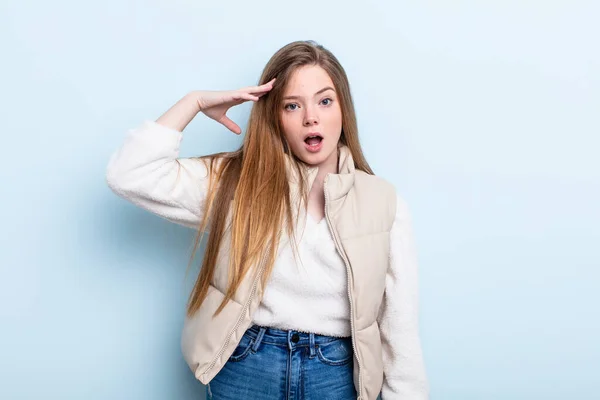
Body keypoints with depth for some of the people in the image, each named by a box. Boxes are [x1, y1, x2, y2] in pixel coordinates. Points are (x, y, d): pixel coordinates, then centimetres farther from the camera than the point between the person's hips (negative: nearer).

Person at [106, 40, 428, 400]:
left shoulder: (384, 202, -3)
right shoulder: (236, 181, -2)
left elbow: (400, 328, -2)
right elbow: (130, 175, -10)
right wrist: (195, 102, -9)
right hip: (243, 370, 1)